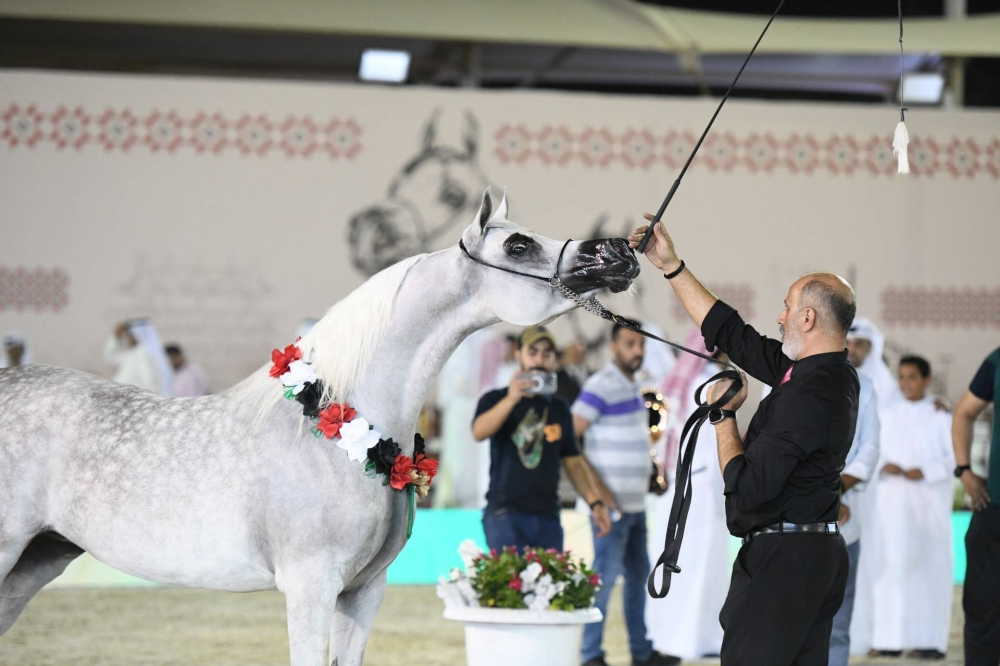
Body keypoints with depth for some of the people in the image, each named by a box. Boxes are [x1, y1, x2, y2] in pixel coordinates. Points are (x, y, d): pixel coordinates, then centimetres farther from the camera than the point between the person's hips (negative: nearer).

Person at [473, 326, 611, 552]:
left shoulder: (559, 409, 17)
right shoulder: (496, 399, 6)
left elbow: (573, 462, 17)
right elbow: (479, 432, -15)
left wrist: (595, 502, 3)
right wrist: (511, 399, -28)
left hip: (547, 516, 4)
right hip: (505, 513, -4)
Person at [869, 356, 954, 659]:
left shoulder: (940, 416, 2)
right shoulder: (888, 416, 14)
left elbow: (957, 456, -3)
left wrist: (925, 472, -16)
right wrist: (883, 466, -10)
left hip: (928, 502, -4)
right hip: (893, 501, 4)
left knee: (927, 565, -5)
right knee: (891, 565, -1)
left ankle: (930, 640, -4)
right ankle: (891, 638, 2)